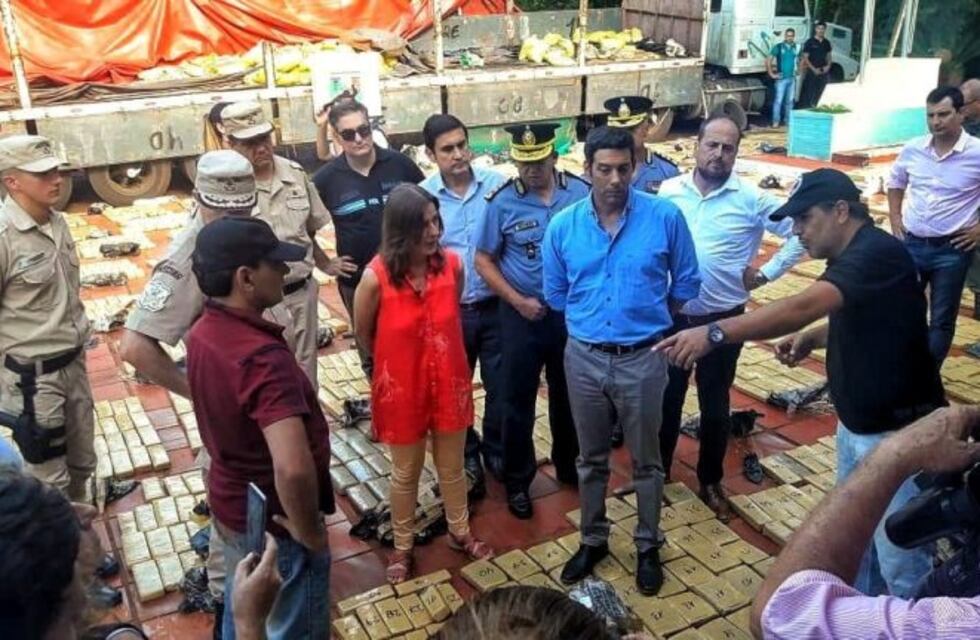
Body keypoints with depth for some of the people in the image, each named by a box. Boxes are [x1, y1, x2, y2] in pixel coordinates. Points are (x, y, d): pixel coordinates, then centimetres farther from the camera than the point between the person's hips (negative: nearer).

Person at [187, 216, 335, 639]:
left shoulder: (204, 333, -5)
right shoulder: (263, 358, -33)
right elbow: (293, 467, -44)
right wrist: (307, 529, -25)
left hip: (229, 506, 8)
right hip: (273, 525, -8)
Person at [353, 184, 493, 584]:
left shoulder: (453, 265, -13)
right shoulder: (376, 278, -22)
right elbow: (364, 334, -3)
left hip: (449, 384, 3)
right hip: (401, 389, -2)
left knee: (452, 467, 21)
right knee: (405, 473, 17)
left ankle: (460, 533, 45)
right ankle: (403, 547, 39)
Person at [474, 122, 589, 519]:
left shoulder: (582, 193, -6)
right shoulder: (502, 202, -10)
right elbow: (484, 261, -5)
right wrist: (518, 301, -13)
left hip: (572, 312, 2)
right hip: (522, 316, -2)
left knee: (569, 396, 18)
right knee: (518, 401, 8)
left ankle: (569, 466, 40)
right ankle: (517, 481, 25)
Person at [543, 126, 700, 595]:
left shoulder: (665, 217, -11)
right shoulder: (562, 226, -5)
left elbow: (686, 283, 2)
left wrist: (647, 316, 10)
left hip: (643, 359, -2)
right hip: (584, 358, 2)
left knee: (645, 461, 14)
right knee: (591, 459, 18)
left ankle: (648, 546, 33)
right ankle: (593, 540, 37)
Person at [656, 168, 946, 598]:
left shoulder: (878, 253, -24)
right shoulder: (852, 257, 7)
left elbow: (803, 307, -38)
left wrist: (714, 333, -45)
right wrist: (812, 339, 5)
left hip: (898, 433, -10)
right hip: (855, 425, 10)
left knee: (899, 556, 1)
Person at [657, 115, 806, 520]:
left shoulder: (752, 199, -8)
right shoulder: (669, 191, -2)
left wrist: (767, 273, -6)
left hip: (723, 320, -1)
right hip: (672, 317, 1)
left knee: (715, 406, 13)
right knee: (666, 399, 14)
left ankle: (711, 482, 32)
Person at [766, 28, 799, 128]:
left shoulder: (796, 48, 8)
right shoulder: (778, 47, -3)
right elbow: (768, 61, -4)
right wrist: (771, 74, -7)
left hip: (792, 78, 4)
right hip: (781, 78, -4)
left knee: (790, 100, 9)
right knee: (778, 100, -8)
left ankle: (788, 120, 18)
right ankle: (776, 121, -3)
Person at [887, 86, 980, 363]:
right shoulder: (912, 149, 0)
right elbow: (895, 183, 19)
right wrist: (895, 218, 9)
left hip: (952, 249, -3)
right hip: (911, 243, 3)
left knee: (942, 319, 6)